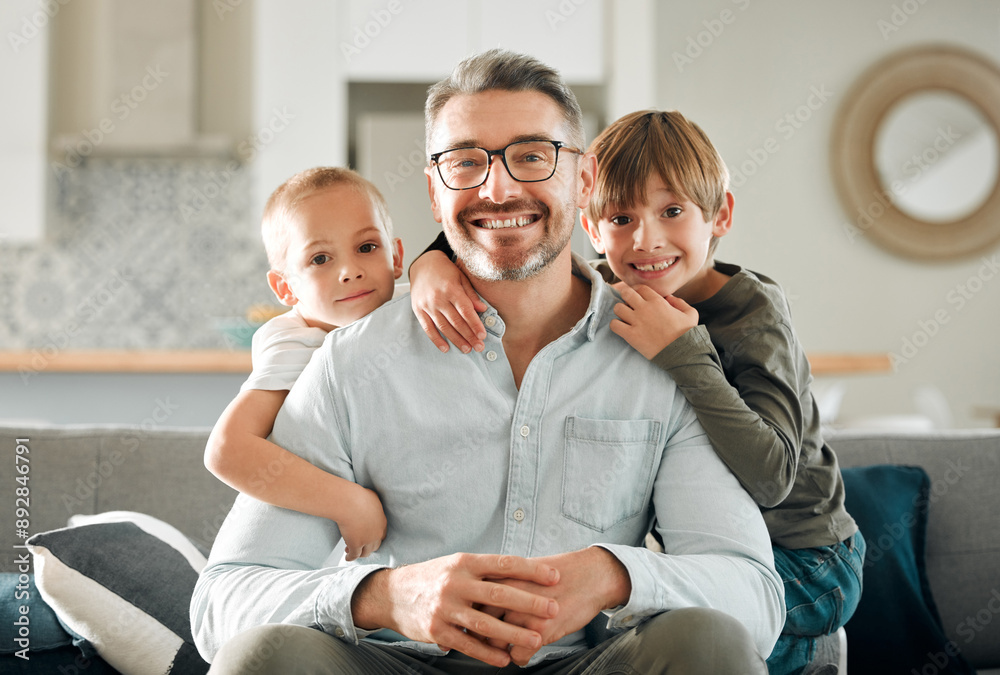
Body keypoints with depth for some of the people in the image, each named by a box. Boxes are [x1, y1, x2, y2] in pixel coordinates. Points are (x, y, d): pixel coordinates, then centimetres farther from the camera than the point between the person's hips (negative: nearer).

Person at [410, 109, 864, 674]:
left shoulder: (754, 312, -21)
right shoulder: (606, 293, -5)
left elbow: (770, 479, -34)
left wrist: (681, 352, -36)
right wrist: (435, 264, -25)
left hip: (802, 564, -6)